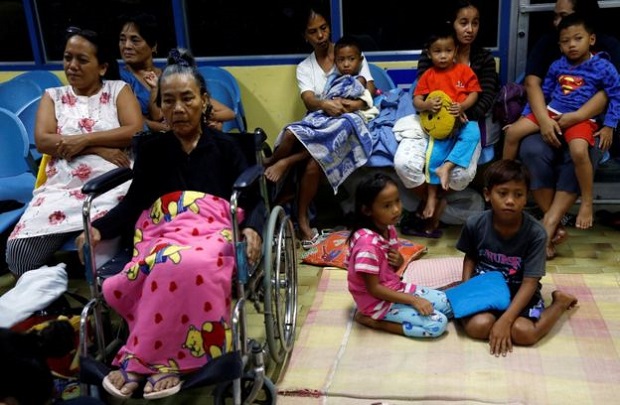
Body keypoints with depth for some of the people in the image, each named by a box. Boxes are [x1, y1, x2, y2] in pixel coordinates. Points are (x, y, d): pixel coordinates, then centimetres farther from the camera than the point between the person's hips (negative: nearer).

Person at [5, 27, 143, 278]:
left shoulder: (118, 89, 14)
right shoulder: (53, 96, 19)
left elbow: (136, 131, -3)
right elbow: (42, 141, 1)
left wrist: (84, 139, -9)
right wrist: (99, 149, -9)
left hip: (111, 184, -2)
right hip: (61, 188, 3)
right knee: (19, 251, -20)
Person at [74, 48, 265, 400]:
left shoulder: (225, 146, 18)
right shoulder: (151, 147, 23)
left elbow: (254, 199, 7)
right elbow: (134, 201, 12)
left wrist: (252, 229, -17)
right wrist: (99, 228, -8)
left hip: (212, 229, -1)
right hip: (161, 230, 2)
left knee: (187, 265, -40)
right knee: (172, 266, -39)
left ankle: (138, 360, -27)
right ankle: (168, 359, -29)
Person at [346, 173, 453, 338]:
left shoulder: (388, 229, 0)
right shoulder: (368, 243, -28)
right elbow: (373, 288, -24)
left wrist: (399, 261, -10)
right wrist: (413, 300, -20)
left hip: (395, 289, 9)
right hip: (379, 302, -9)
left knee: (449, 304, 9)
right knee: (437, 324, -14)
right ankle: (373, 320, -7)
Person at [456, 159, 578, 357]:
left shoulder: (536, 233, -20)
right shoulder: (475, 225, -13)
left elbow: (529, 283, -19)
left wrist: (505, 321, -28)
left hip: (519, 292, -1)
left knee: (524, 332, -27)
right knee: (477, 326, -28)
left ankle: (560, 302, 3)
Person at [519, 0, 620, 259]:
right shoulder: (546, 43, 11)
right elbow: (532, 82, -3)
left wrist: (577, 117, -28)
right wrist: (543, 119, -22)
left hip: (587, 123, -1)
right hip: (548, 119, 2)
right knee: (532, 150, -31)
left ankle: (549, 224, -37)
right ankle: (556, 225, -27)